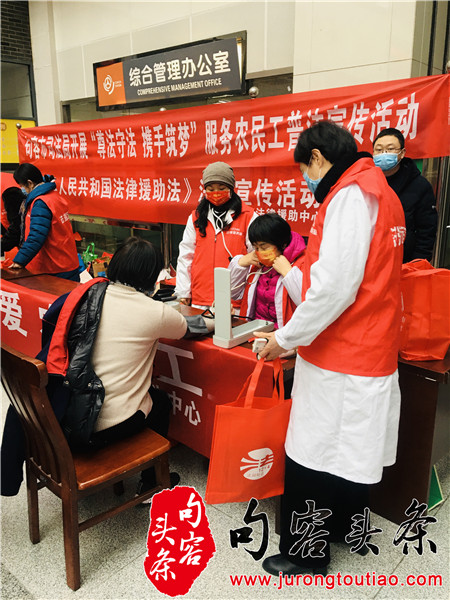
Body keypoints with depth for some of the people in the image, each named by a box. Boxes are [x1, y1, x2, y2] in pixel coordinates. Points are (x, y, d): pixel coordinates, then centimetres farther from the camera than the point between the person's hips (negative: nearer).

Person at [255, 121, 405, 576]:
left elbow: (335, 286, -24)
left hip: (339, 364, -10)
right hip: (371, 351, 10)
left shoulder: (350, 196, -17)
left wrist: (285, 337, -12)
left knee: (312, 457, 4)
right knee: (353, 449, 22)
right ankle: (345, 528, 41)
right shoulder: (380, 191, 13)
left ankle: (304, 553, 22)